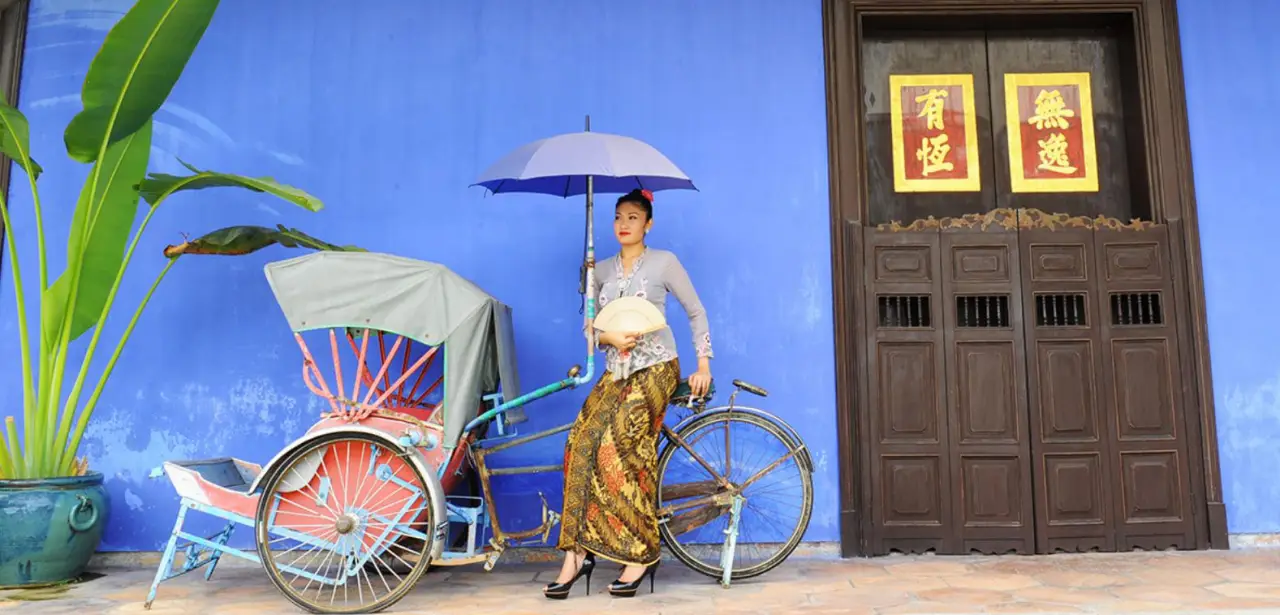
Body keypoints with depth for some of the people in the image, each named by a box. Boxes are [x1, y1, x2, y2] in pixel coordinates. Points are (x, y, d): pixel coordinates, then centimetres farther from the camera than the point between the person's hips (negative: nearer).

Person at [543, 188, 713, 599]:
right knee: (581, 445, -12)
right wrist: (611, 337, -10)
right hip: (616, 371, 5)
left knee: (617, 450, -18)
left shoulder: (664, 262, 2)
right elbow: (589, 326, 12)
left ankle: (642, 554, -5)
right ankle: (577, 553, -7)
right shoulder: (602, 271, 14)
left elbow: (696, 312, 4)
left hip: (655, 368, -5)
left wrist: (703, 365, -2)